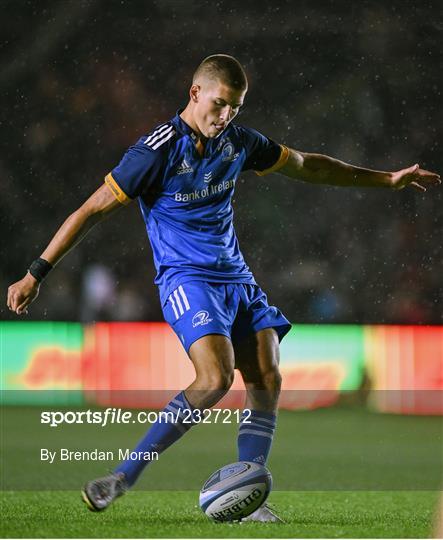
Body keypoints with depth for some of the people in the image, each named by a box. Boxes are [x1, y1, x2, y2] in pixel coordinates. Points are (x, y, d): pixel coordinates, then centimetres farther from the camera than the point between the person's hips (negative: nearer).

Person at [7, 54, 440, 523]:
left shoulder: (238, 141, 5)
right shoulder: (157, 151, -14)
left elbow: (306, 166, 21)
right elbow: (92, 211, -10)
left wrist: (386, 180, 24)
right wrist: (35, 274, -11)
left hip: (236, 278, 7)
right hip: (185, 278, -7)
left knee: (267, 378, -11)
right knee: (215, 378, -26)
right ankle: (122, 477, -20)